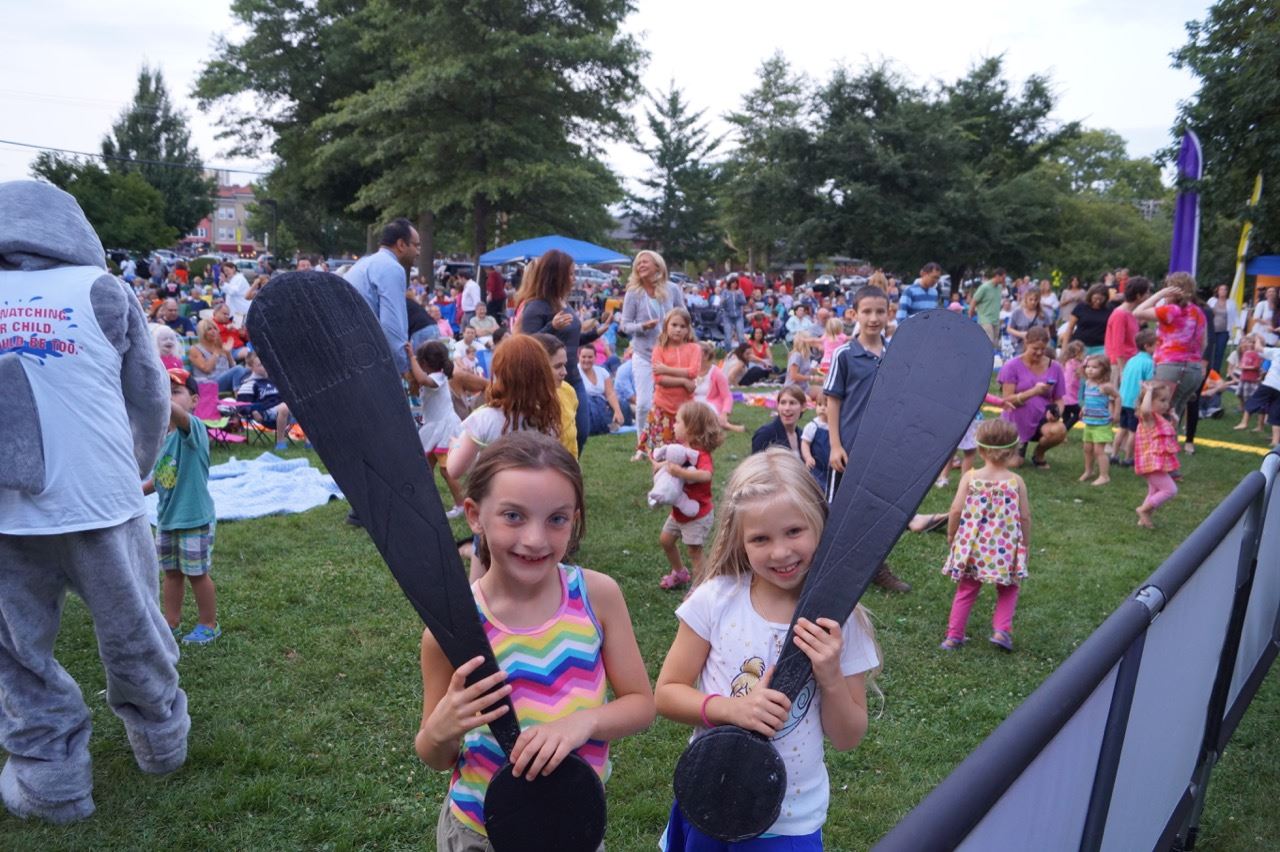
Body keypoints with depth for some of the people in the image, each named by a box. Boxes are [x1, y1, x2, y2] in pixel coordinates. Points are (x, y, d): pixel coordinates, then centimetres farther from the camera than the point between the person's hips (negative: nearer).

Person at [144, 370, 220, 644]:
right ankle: (172, 623, 33)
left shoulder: (193, 428, -17)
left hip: (195, 519, -7)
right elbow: (158, 477, 14)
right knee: (171, 572, 18)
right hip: (166, 518, 7)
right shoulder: (160, 436, 5)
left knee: (197, 573, 5)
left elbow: (174, 412, -41)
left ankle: (209, 625, 21)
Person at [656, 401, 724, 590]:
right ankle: (679, 573, 42)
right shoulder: (680, 447, 0)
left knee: (694, 551, -1)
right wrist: (661, 465, -15)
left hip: (697, 515, -9)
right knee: (665, 540, 21)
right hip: (679, 511, 9)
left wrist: (680, 472, -51)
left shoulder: (701, 454, -27)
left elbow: (706, 475, -45)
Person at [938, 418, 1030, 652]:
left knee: (966, 590, 16)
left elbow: (956, 510, -11)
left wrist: (951, 536, 5)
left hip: (972, 547, 1)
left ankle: (954, 635, 19)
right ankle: (1001, 629, 9)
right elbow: (1025, 517, -4)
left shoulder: (970, 477, -8)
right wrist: (1026, 545, 10)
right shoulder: (1016, 481, -7)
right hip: (1005, 550, -1)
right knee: (1009, 590, 22)